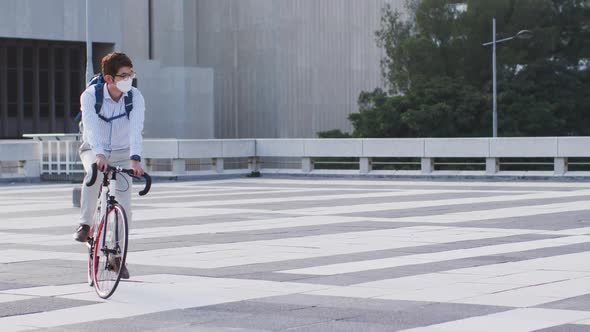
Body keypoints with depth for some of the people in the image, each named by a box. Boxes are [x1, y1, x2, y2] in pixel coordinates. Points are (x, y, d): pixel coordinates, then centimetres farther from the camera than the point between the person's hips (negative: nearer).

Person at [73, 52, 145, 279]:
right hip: (94, 150, -2)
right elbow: (91, 126, -37)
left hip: (122, 154, 2)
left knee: (124, 205, -8)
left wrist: (135, 159, -47)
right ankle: (85, 225, -25)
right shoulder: (90, 96, -21)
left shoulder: (135, 97, -18)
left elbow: (136, 130, -31)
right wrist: (99, 154, -54)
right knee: (94, 171, -37)